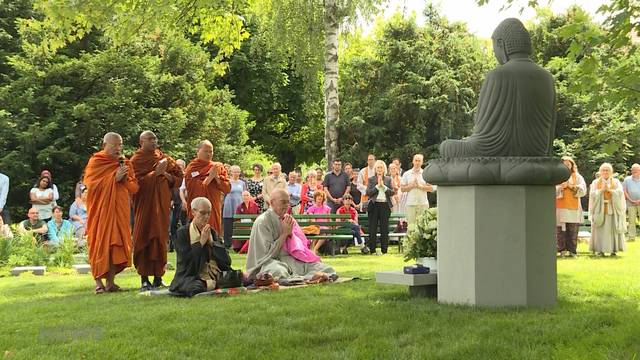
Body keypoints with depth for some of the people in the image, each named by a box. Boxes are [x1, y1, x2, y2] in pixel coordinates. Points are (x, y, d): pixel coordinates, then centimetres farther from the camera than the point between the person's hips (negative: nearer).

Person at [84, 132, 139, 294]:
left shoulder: (125, 163, 11)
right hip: (100, 209, -4)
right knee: (100, 244, -5)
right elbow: (91, 184, -12)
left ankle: (111, 282, 4)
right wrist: (114, 178, -17)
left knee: (116, 244, 0)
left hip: (120, 209, 4)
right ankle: (98, 282, -1)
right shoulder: (95, 162, -1)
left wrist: (125, 178, -13)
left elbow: (134, 187, 8)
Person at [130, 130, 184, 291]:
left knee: (161, 239, 4)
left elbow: (179, 177, 14)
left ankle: (158, 277, 11)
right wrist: (155, 173, -17)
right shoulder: (136, 160, -2)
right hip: (144, 205, -4)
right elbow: (137, 182, -15)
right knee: (144, 239, -5)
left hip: (162, 205, 4)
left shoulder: (163, 158, 12)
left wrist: (167, 176, -5)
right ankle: (144, 279, -1)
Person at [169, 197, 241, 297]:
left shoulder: (212, 232, 18)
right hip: (191, 276, -5)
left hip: (215, 275, 6)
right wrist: (201, 242, -6)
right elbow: (185, 261, -8)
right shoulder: (182, 233, 4)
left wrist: (211, 242, -2)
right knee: (196, 287, -42)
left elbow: (226, 260, 9)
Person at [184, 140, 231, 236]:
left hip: (214, 210, 3)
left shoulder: (218, 166, 9)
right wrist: (210, 177, -14)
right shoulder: (192, 168, -1)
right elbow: (194, 189, -14)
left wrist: (217, 177, -10)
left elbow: (227, 188, 3)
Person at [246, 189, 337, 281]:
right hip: (269, 262, -6)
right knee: (279, 272, -42)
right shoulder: (262, 221, -8)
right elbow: (268, 252, -13)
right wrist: (285, 233, -12)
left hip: (289, 259, 6)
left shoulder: (288, 219, 11)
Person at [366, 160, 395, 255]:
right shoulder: (371, 179, 6)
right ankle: (372, 250, 6)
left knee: (384, 229, 2)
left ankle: (384, 250, 8)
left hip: (385, 205, 1)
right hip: (374, 205, -1)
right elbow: (368, 192, -4)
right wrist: (377, 186, -10)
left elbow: (392, 193, 2)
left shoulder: (388, 179, 10)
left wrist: (383, 186, -9)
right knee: (373, 229, 0)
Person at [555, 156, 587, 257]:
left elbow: (583, 190, 4)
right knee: (560, 230, -5)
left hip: (574, 208, 1)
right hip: (560, 208, -1)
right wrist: (561, 187, -12)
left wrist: (572, 186, -8)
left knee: (573, 231, -2)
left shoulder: (577, 177, 13)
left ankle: (572, 251, 2)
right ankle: (562, 250, 0)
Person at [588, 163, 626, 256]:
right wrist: (602, 189, -13)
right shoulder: (595, 182, 9)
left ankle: (613, 250, 2)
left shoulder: (616, 182, 10)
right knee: (600, 230, -4)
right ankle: (600, 250, -3)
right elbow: (592, 194, -3)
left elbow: (620, 193, -5)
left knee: (613, 229, -2)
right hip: (600, 210, 0)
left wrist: (609, 190, -14)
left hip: (613, 209, 0)